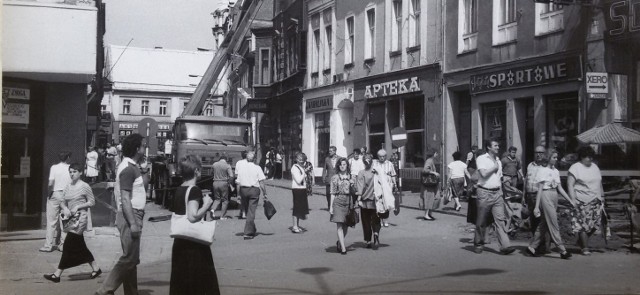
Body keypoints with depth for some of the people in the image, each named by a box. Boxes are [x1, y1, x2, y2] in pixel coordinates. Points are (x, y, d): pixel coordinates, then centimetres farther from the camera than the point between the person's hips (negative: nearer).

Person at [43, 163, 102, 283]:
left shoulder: (84, 186, -7)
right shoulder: (68, 186, 11)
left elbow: (92, 202, -5)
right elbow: (62, 201, 14)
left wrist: (78, 206, -15)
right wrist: (65, 208, -7)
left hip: (80, 219, -8)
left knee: (69, 245, -9)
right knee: (80, 246, 13)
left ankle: (57, 274, -6)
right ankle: (96, 268, 25)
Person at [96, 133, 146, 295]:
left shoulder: (130, 166, 15)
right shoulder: (128, 169, -15)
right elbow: (125, 199, -21)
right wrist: (133, 223, -25)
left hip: (133, 216, 10)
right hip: (130, 216, -10)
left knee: (132, 258, 13)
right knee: (129, 258, -9)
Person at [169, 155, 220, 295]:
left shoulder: (179, 190, 10)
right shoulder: (194, 190, -16)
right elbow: (193, 216, -27)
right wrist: (206, 204, -14)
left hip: (180, 241, 8)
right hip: (194, 244, -8)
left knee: (180, 280, 12)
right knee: (199, 281, 1)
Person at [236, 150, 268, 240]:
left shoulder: (241, 168, 4)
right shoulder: (257, 168, -4)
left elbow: (238, 183, 4)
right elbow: (261, 182, -8)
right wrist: (264, 193, -1)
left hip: (243, 190, 3)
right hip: (254, 190, -3)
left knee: (247, 211, 16)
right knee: (251, 211, -2)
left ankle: (252, 230, 28)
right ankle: (248, 233, -8)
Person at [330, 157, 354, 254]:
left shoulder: (351, 177, 8)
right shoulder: (335, 177, 3)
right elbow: (333, 193, 3)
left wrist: (353, 204, 3)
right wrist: (331, 206, -2)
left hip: (348, 201, 2)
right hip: (338, 202, -2)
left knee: (345, 226, 7)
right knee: (339, 225, -8)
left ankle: (339, 243, 30)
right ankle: (343, 248, -9)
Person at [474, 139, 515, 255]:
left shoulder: (498, 161, 16)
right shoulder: (481, 159, -4)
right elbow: (483, 173, -21)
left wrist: (500, 192, 15)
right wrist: (494, 167, -6)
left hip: (497, 193, 5)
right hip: (484, 192, -5)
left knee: (500, 219, -6)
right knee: (481, 221, 4)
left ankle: (505, 246, -12)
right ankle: (478, 244, 19)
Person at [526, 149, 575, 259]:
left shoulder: (556, 171, 14)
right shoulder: (543, 170, -6)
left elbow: (560, 188, 16)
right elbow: (540, 189, -9)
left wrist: (570, 201, 11)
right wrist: (536, 206, -12)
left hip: (554, 197, 8)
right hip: (546, 196, -7)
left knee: (544, 225, 8)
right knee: (553, 225, -5)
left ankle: (531, 247, 15)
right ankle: (562, 250, -2)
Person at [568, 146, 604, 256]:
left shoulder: (595, 167, 15)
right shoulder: (575, 168, -6)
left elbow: (599, 183, 22)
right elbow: (570, 184, -11)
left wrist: (602, 196, 18)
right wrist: (573, 200, -18)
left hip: (596, 201, 6)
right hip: (582, 202, -6)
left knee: (595, 224, 4)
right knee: (583, 225, -5)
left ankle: (581, 241, 23)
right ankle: (585, 248, 3)